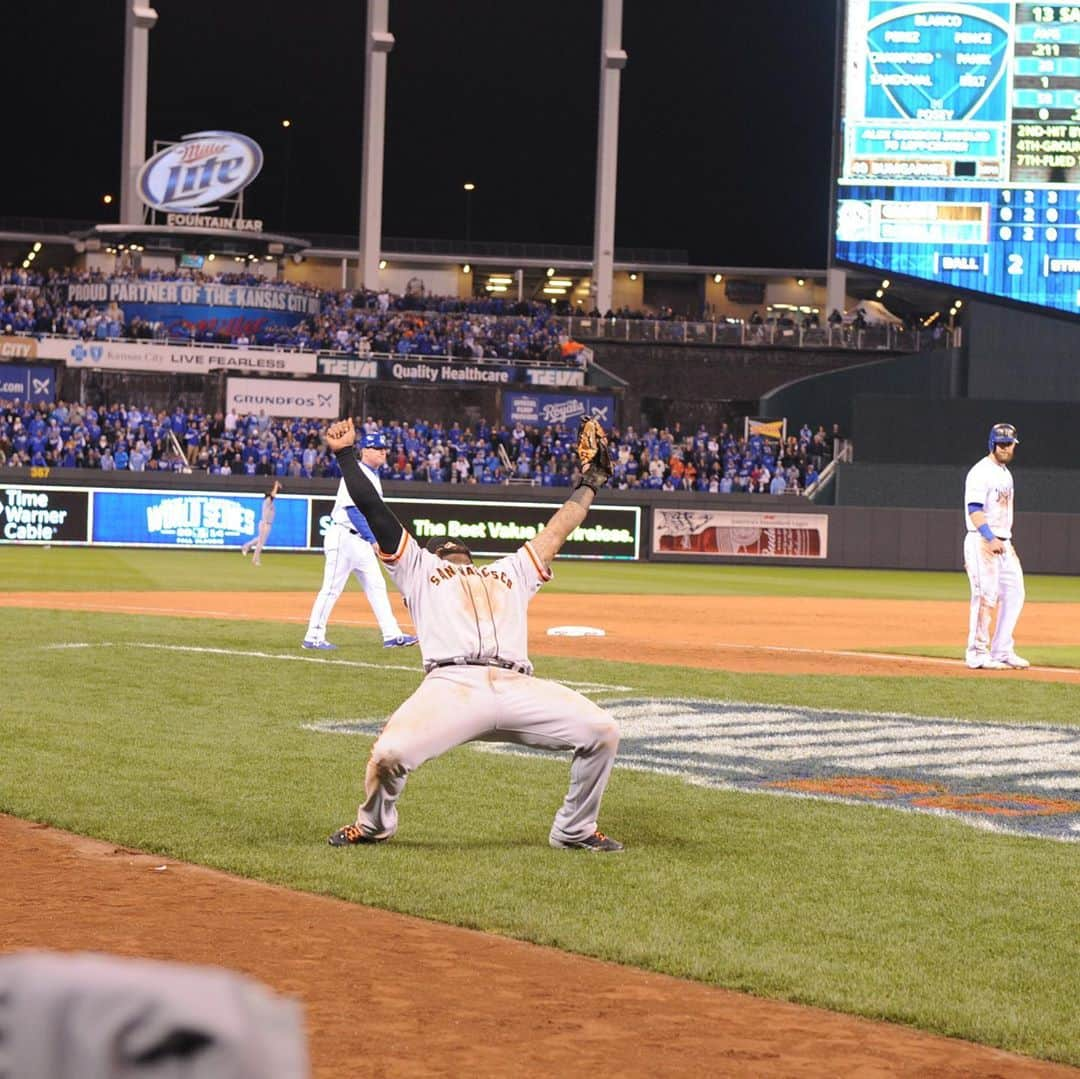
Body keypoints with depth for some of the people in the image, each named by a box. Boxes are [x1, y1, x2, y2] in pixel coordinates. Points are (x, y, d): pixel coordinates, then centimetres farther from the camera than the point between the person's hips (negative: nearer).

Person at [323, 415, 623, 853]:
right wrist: (346, 454, 27)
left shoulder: (511, 572, 37)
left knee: (601, 732, -14)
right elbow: (372, 507, 26)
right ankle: (374, 824, 9)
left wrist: (588, 485, 49)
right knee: (389, 754, -27)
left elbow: (558, 530, 45)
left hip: (518, 687, 3)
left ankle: (575, 830, 10)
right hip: (452, 684, -3)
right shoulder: (419, 568, 29)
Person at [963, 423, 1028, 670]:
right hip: (981, 541, -9)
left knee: (1014, 594, 8)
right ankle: (978, 654, -5)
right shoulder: (981, 472, -11)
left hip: (1003, 543, 9)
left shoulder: (1005, 473, 18)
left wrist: (1006, 542, 20)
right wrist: (990, 539, -30)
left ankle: (1002, 652, 14)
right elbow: (974, 509, -20)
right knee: (985, 596, -10)